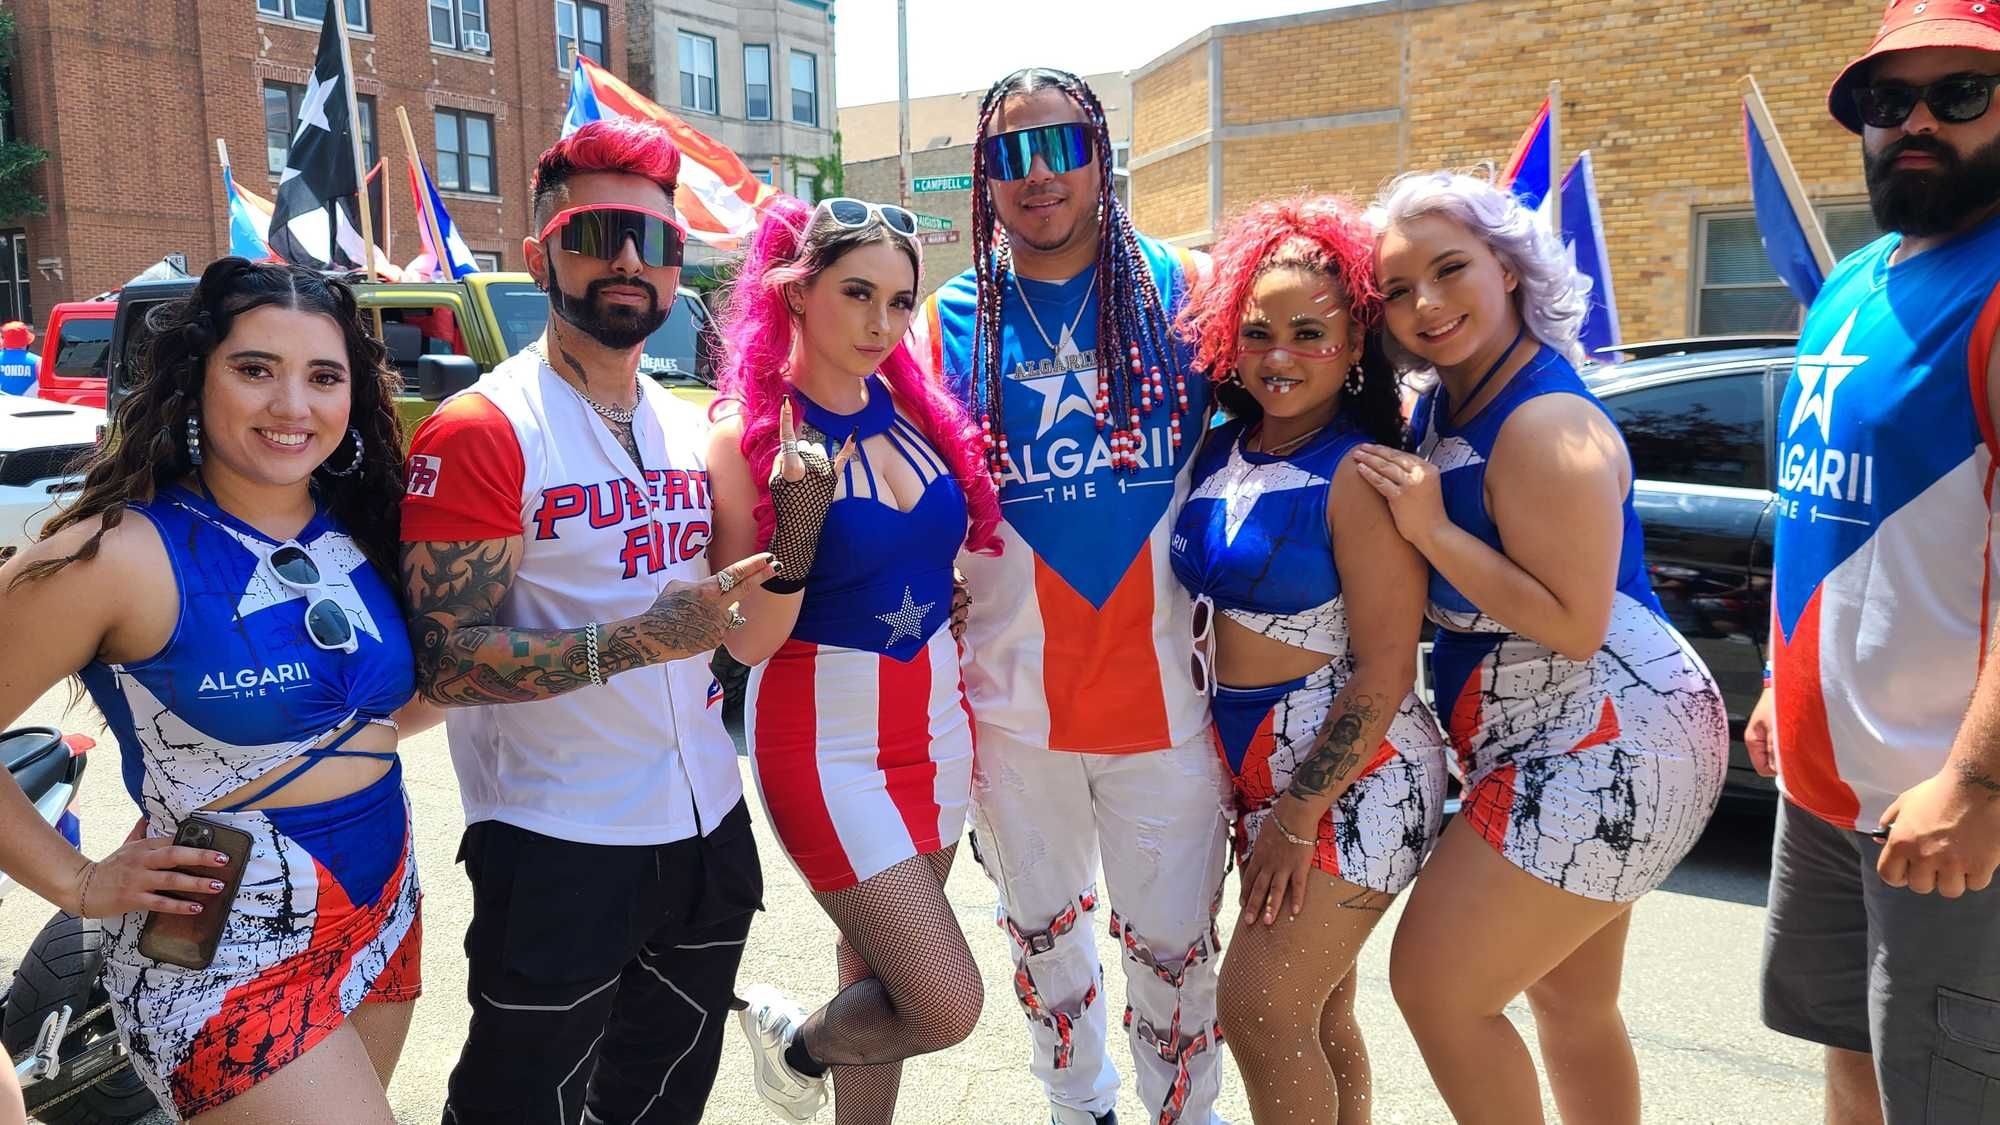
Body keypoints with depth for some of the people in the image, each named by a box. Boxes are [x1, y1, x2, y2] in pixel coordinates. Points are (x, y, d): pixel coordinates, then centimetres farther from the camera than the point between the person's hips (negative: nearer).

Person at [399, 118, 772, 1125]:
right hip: (557, 844, -6)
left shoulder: (691, 429, 10)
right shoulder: (483, 431, -12)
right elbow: (443, 660, -19)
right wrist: (635, 643, -29)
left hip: (706, 824, 6)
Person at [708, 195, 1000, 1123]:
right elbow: (748, 641, -16)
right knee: (946, 1005, -5)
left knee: (878, 968, 18)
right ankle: (795, 1039, 24)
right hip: (827, 739, -5)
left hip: (938, 722, 6)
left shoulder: (915, 407, 1)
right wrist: (799, 518, -29)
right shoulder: (751, 433, -14)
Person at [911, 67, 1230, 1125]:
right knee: (1044, 935, 20)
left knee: (1175, 947, 9)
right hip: (1013, 703, 2)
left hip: (1165, 692, -1)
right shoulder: (949, 322, 1)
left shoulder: (1180, 291, -1)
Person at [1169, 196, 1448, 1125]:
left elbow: (1383, 672, -18)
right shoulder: (1218, 453, 4)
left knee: (1260, 1009, -5)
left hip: (1349, 774, -7)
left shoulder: (1358, 477, -16)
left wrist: (1296, 819, -14)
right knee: (1314, 1013, 17)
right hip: (1255, 762, 7)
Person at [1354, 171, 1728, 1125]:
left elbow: (1574, 626, -25)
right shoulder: (1444, 408, 6)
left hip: (1607, 750, -10)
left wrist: (1433, 530, -26)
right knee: (1571, 1003, 23)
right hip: (1574, 756, 10)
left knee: (1434, 986, -3)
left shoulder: (1546, 424, -23)